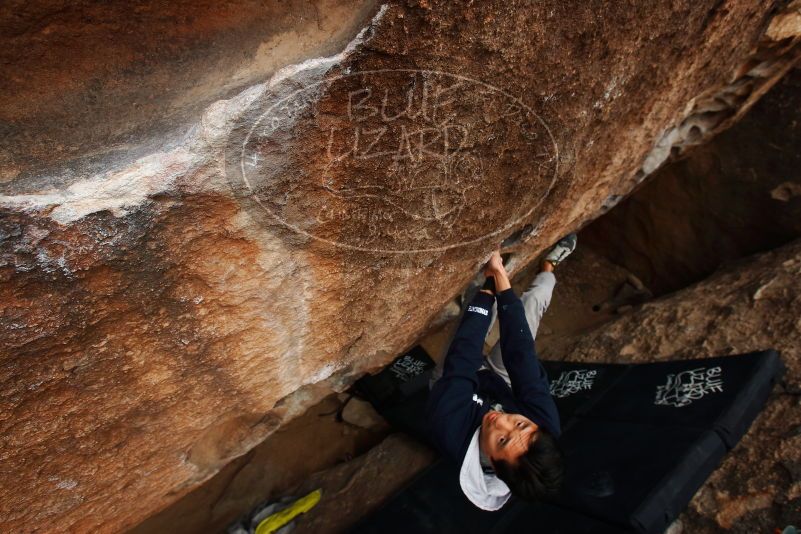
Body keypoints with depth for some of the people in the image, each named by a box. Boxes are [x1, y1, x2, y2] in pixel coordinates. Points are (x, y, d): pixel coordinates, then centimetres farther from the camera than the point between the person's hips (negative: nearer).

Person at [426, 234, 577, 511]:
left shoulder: (450, 430, -47)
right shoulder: (546, 426, -41)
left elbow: (461, 363, -39)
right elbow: (522, 357, -39)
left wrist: (488, 285, -34)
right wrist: (501, 278, -38)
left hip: (459, 380, -1)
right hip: (499, 381, 1)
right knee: (533, 300, 3)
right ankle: (549, 266, 37)